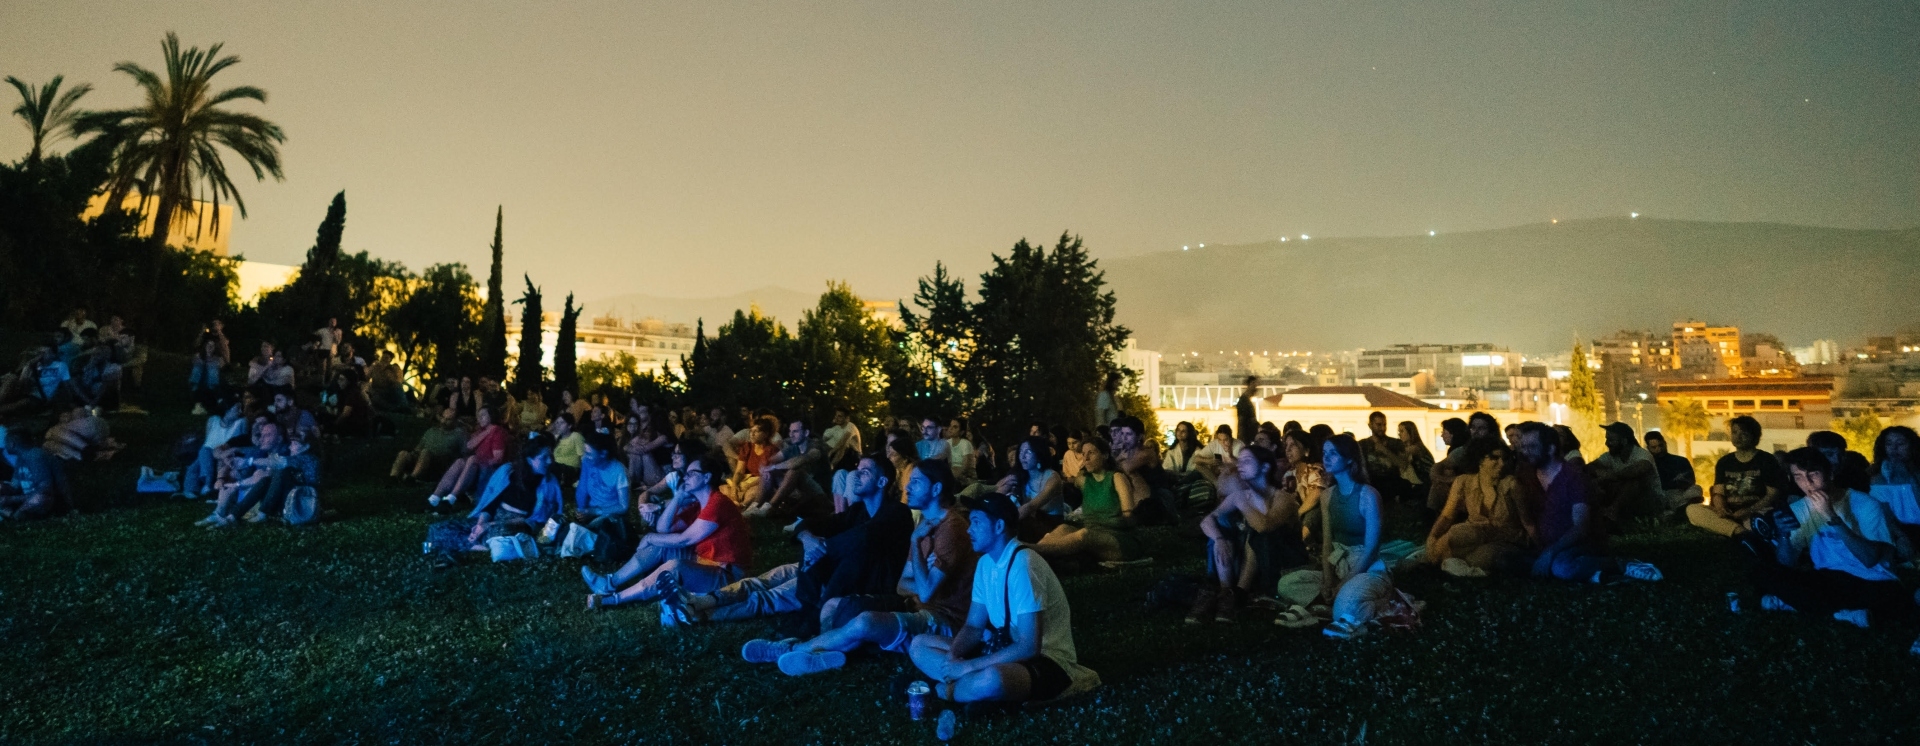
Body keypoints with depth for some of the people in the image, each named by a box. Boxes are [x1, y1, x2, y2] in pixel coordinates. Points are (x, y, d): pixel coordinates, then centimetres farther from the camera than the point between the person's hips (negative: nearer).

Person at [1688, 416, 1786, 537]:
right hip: (1729, 514, 5)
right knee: (1692, 509, -28)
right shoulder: (1724, 462, 17)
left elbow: (1773, 494, -2)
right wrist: (1721, 509, -16)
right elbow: (1718, 493, 9)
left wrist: (1749, 511, -20)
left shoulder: (1767, 460, 7)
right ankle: (1739, 531, -43)